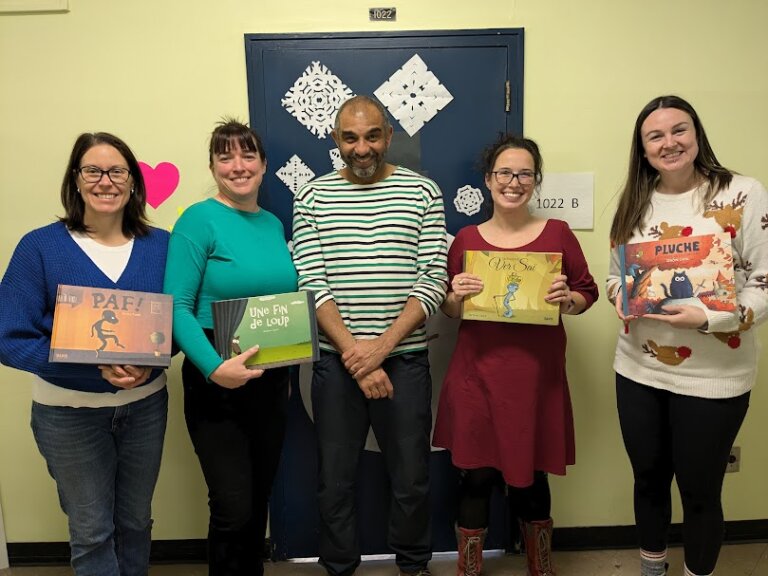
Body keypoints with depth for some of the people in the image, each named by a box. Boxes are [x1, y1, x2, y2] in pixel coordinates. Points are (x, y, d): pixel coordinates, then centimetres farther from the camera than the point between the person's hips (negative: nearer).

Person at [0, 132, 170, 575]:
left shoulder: (160, 245, -3)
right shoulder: (41, 247, -10)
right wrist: (96, 364, -26)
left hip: (146, 404, 3)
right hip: (69, 410, -2)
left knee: (135, 521, 20)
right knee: (92, 532, 13)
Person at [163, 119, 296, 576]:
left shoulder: (274, 225, 8)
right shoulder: (199, 220, -11)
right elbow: (177, 308, -18)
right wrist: (215, 368, -29)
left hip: (271, 381, 6)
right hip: (217, 385, -6)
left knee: (260, 500, 19)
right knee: (233, 509, -3)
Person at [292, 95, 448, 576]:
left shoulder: (423, 191, 2)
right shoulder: (313, 196, 3)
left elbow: (433, 280, -4)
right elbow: (312, 285, -4)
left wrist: (383, 343, -14)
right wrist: (354, 353, -14)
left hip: (405, 357, 0)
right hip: (336, 361, 1)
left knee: (413, 479, 12)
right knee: (335, 481, 12)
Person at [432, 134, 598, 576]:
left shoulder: (558, 233, 2)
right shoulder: (466, 239, 3)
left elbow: (588, 292, 7)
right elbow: (449, 312, 8)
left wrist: (568, 299, -14)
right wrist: (456, 296, -13)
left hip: (537, 373, 0)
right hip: (477, 373, 0)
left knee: (530, 476, 12)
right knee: (477, 475, 6)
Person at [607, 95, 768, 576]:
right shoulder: (636, 202, 5)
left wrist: (708, 318, -26)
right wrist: (621, 296, -9)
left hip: (713, 376, -4)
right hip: (639, 370, 4)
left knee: (699, 491, 12)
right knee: (649, 478, 20)